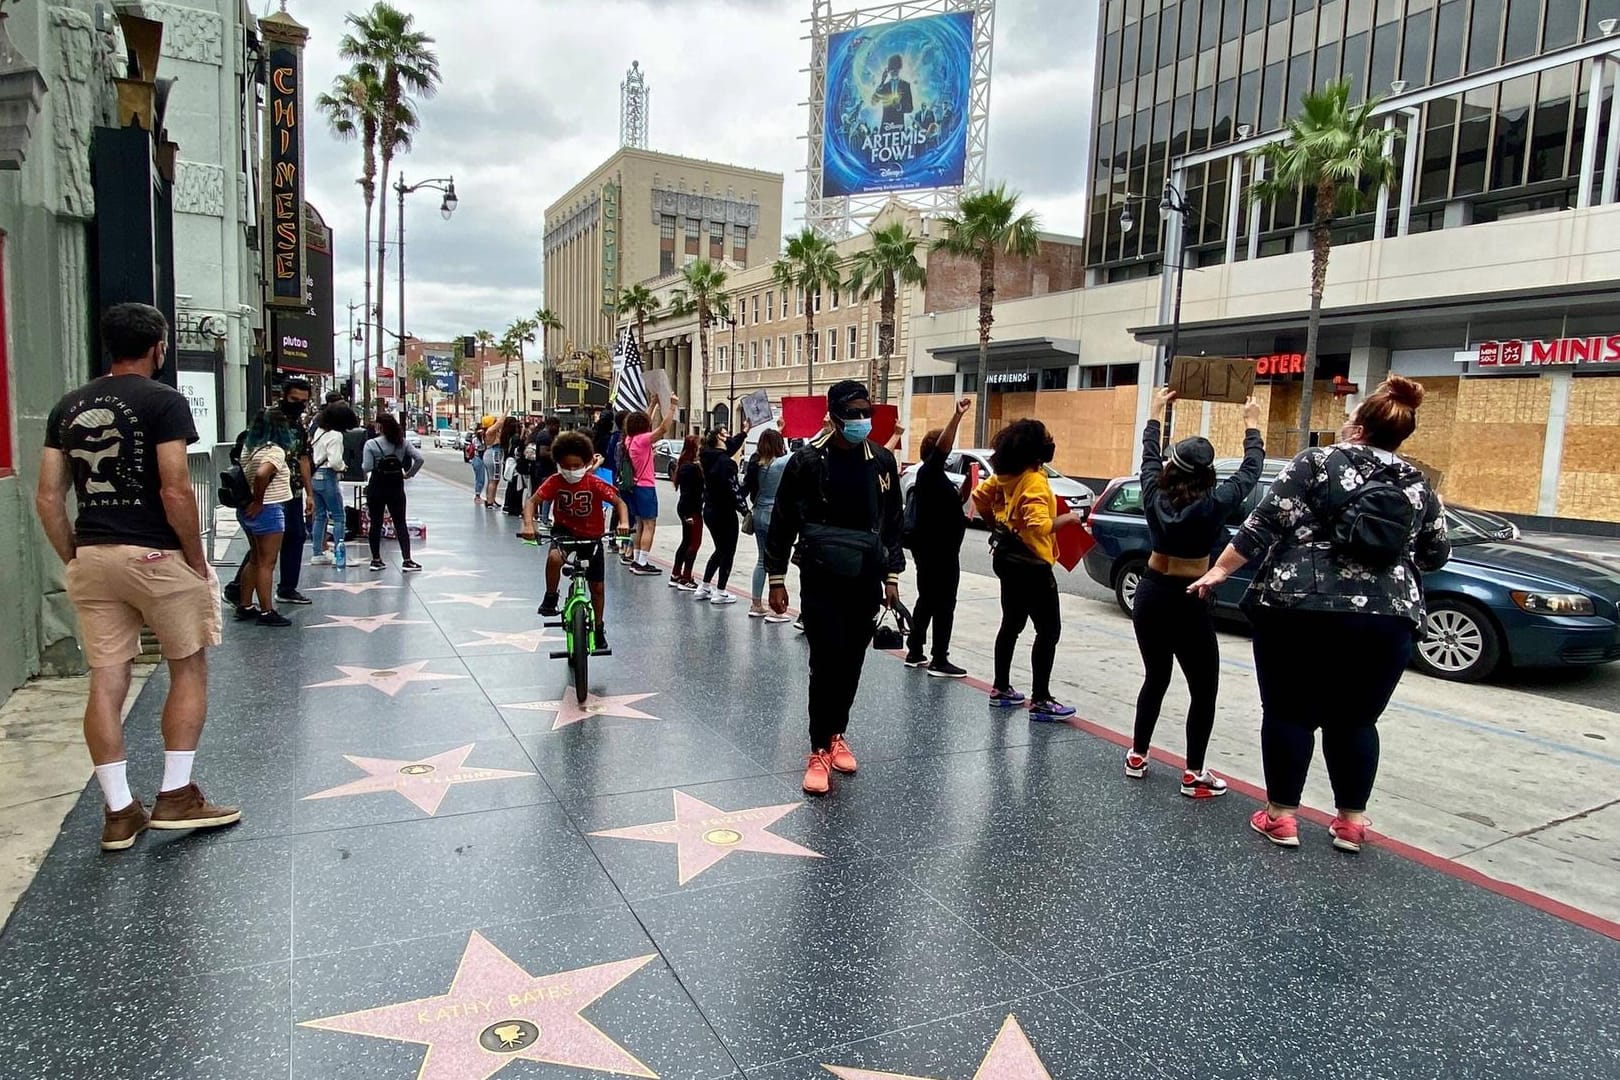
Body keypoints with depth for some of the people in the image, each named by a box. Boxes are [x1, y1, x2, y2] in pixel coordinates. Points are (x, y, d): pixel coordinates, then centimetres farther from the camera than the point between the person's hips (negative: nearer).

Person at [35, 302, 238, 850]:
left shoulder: (68, 406, 11)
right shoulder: (163, 401, -8)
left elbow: (47, 498, 9)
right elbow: (175, 491, -16)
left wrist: (74, 560, 16)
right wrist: (198, 561, -7)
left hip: (92, 558, 6)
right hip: (156, 556, -6)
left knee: (106, 682, 8)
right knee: (189, 668, 9)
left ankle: (118, 812, 15)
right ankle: (176, 795, 10)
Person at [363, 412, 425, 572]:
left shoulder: (371, 444, -8)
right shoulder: (402, 443, -1)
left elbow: (367, 468, -13)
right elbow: (419, 459, -8)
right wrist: (409, 474, 2)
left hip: (376, 488, -1)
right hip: (396, 488, 2)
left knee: (376, 524, 9)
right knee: (401, 524, 5)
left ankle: (376, 560, 15)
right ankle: (407, 560, -1)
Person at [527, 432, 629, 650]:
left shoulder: (596, 484, -18)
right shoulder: (555, 482, -16)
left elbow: (619, 503, -15)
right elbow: (532, 502, -17)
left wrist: (623, 523, -34)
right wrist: (528, 524, -35)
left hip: (592, 536, 0)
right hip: (564, 531, 0)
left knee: (597, 587, 6)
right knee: (554, 558, -36)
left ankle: (599, 628, 27)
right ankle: (550, 598, -11)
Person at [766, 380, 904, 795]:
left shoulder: (882, 461, 3)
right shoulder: (808, 461, -8)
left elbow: (893, 523, 11)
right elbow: (783, 523, -3)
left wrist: (892, 575, 9)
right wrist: (776, 579, -3)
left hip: (865, 581, 4)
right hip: (821, 580, -3)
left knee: (851, 665, 10)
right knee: (826, 663, -7)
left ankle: (837, 734, 29)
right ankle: (819, 751, 5)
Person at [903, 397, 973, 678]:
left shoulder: (937, 476, 16)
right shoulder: (928, 472, -14)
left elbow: (956, 501, 19)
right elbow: (942, 447, -31)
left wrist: (967, 485, 3)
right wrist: (958, 416, -39)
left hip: (934, 548, 10)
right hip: (938, 550, -10)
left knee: (928, 600, 15)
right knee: (944, 604, -6)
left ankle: (915, 653, 21)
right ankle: (939, 661, -3)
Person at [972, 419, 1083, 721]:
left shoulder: (1004, 476, 3)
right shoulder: (1034, 481, -21)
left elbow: (979, 497, 15)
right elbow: (1040, 526, -29)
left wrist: (996, 524, 22)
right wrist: (1068, 518, -14)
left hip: (1007, 559, 9)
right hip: (1031, 564, -9)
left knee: (1011, 624, 18)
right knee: (1049, 630, -2)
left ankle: (1001, 690, 26)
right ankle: (1040, 701, 0)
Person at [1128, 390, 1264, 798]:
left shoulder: (1154, 495, -5)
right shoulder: (1213, 504, -15)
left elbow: (1149, 457, 15)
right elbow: (1251, 471, 2)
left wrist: (1156, 414, 28)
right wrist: (1252, 426, 17)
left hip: (1150, 595, 5)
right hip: (1189, 604, -5)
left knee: (1155, 678, 19)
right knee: (1204, 689, 7)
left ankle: (1137, 755, 24)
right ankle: (1194, 774, 9)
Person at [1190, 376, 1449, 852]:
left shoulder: (1317, 462, 0)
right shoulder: (1418, 485, 12)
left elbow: (1266, 524, -8)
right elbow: (1436, 555, 20)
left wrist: (1220, 569, -3)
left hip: (1302, 608, -3)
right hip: (1387, 618, 4)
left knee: (1289, 712, 7)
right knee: (1354, 720, 16)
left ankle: (1281, 816, 13)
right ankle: (1351, 822, 20)